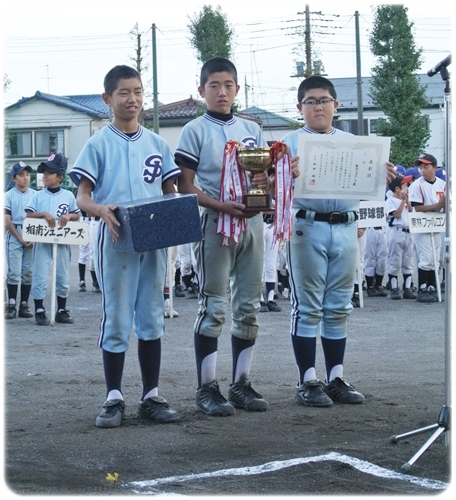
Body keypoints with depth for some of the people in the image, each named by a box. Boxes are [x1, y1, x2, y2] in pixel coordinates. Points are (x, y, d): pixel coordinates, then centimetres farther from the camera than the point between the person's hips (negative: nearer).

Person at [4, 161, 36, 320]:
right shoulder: (9, 196, 1)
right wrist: (20, 239, -9)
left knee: (28, 272, 3)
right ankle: (11, 305, -2)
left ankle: (24, 305, 8)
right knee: (14, 272, -6)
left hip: (32, 237, 2)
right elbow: (7, 221, -3)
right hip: (14, 236, -2)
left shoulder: (35, 195, 7)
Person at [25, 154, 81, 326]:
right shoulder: (38, 196, 3)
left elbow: (77, 215, 10)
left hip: (62, 242, 1)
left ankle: (61, 311, 19)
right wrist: (44, 214, -19)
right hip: (42, 241, -1)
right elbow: (29, 214, -4)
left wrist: (68, 216, -11)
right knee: (39, 276, -4)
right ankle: (39, 311, 2)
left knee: (63, 277, 8)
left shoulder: (68, 195, 6)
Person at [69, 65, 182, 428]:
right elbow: (83, 197, -2)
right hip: (116, 241, -3)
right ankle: (114, 399, 5)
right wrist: (102, 210, -24)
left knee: (152, 319, 6)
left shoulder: (157, 144, 12)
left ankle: (152, 396, 12)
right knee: (116, 320, -1)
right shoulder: (99, 144, 1)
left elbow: (171, 191, 14)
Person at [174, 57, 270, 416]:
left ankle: (241, 383, 15)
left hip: (251, 221, 5)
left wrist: (266, 182, -7)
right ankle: (207, 389, -1)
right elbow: (185, 187, -6)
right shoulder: (195, 131, 0)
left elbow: (267, 173, 18)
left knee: (249, 305, 7)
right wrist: (221, 205, -20)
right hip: (215, 223, -5)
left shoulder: (252, 129, 14)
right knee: (213, 306, -5)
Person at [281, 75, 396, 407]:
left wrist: (383, 178, -8)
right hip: (308, 227, -4)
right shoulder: (291, 142, 4)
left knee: (339, 307, 8)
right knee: (308, 307, -1)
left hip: (346, 228, 4)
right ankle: (308, 381, 3)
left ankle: (336, 378, 15)